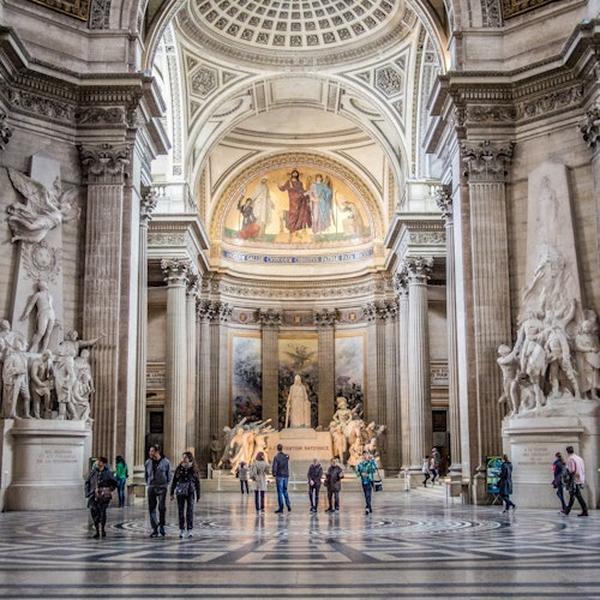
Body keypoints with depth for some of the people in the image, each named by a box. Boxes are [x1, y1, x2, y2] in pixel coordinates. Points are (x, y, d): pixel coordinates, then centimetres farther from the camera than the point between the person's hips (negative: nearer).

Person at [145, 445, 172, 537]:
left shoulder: (165, 462, -2)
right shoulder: (148, 462, 6)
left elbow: (169, 475, 8)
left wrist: (166, 484, 6)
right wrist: (147, 483, 13)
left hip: (162, 487, -3)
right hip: (151, 488, 3)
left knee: (162, 507, -11)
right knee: (151, 508, 0)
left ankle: (161, 526, 7)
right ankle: (155, 529, 7)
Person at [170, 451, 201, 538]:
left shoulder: (193, 469, 1)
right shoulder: (179, 468, 3)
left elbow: (197, 482, 6)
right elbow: (174, 481, 6)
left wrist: (198, 495, 5)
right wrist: (172, 493, 2)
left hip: (190, 492, -1)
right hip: (180, 492, 1)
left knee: (190, 511, -7)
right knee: (181, 511, 2)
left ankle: (190, 530, -3)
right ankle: (181, 530, 11)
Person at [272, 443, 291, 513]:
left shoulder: (276, 457, -11)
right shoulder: (286, 456, 4)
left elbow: (274, 467, -12)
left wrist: (273, 473, 3)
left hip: (279, 476, -5)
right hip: (286, 476, 5)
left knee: (280, 492, 0)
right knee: (285, 491, 16)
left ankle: (281, 508, 0)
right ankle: (288, 506, 9)